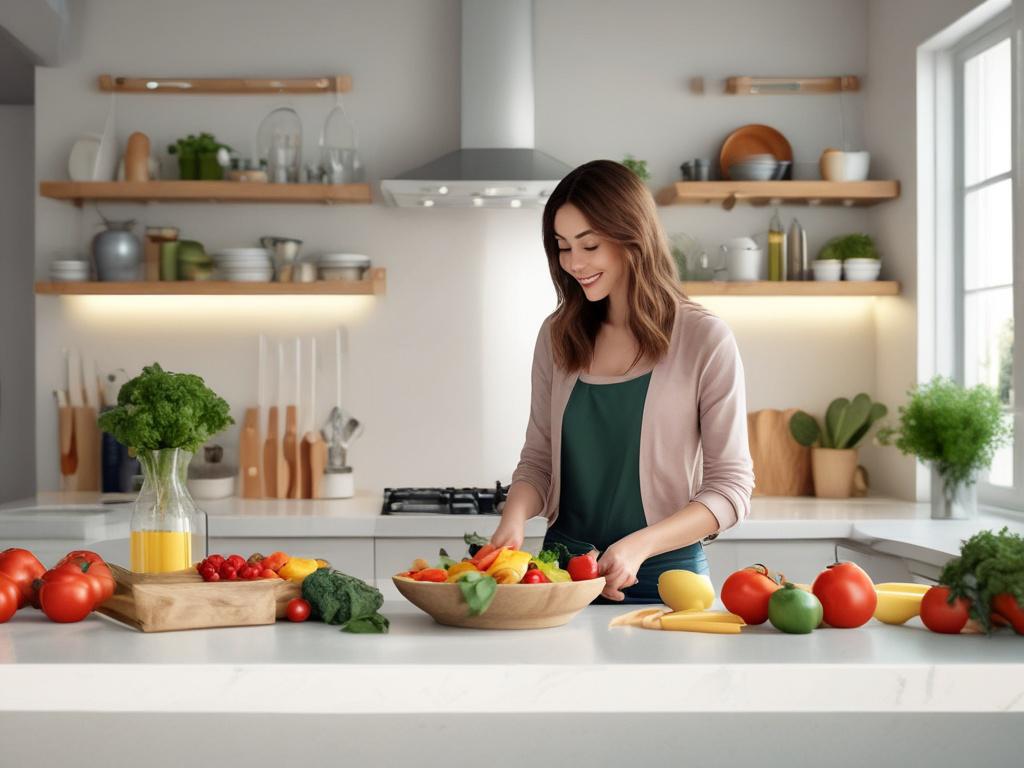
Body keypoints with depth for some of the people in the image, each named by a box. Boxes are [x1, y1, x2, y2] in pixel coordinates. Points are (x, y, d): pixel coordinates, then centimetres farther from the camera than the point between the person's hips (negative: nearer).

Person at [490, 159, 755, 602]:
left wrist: (640, 545, -19)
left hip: (664, 579, -3)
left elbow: (730, 486, -5)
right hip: (562, 573, 3)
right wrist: (515, 517, -8)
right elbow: (538, 458, 13)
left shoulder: (705, 341, -5)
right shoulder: (558, 336, 8)